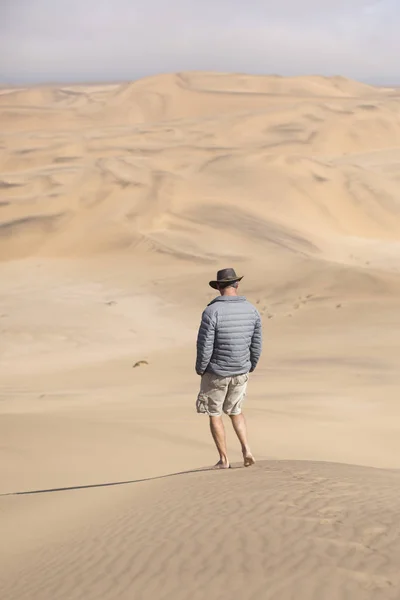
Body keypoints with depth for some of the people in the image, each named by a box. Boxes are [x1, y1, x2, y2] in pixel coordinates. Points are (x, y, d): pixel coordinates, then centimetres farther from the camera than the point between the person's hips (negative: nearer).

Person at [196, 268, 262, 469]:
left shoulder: (212, 311, -20)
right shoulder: (251, 310, -5)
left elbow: (205, 346, -19)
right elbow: (256, 344, 1)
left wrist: (200, 369, -2)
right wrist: (250, 367, 16)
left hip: (216, 373, -4)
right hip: (240, 373, 4)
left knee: (214, 414, 14)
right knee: (235, 411, 24)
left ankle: (223, 459, 15)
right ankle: (246, 450, 7)